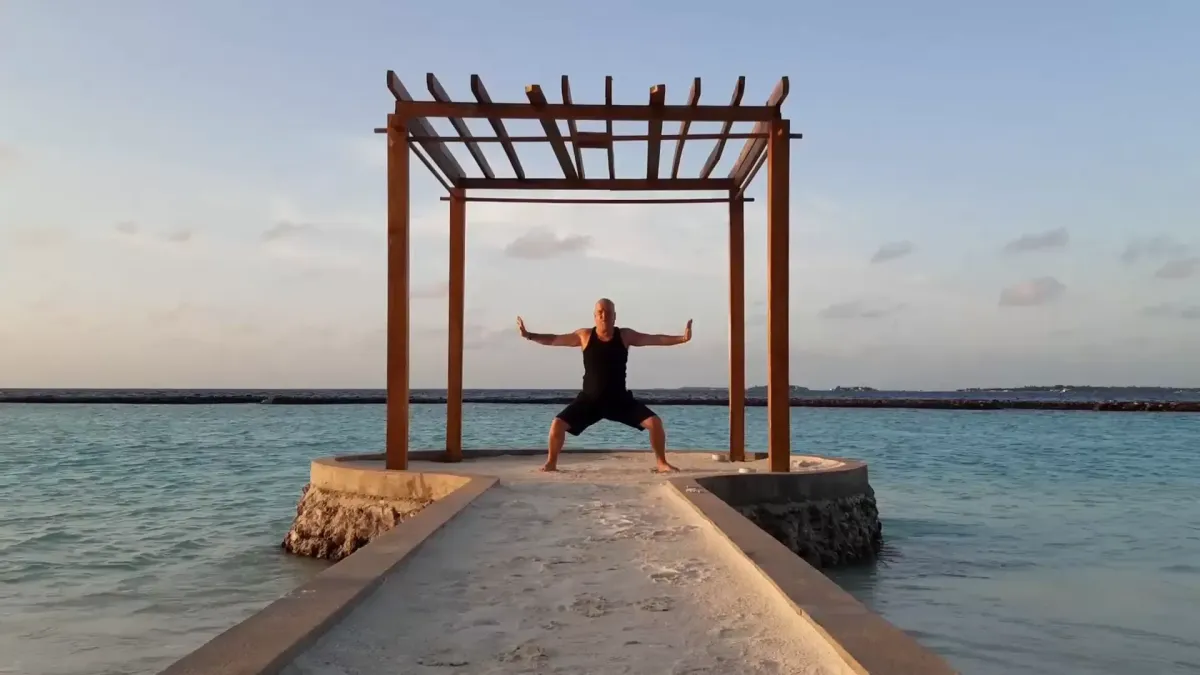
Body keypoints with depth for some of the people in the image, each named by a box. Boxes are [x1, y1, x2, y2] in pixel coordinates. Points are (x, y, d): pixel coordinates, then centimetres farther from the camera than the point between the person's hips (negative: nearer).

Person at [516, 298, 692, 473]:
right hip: (590, 399, 0)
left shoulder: (625, 335, -3)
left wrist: (682, 338, -18)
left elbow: (656, 339, -6)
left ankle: (661, 463, 5)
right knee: (558, 423, -14)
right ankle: (551, 463, 8)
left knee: (654, 422, -13)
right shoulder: (585, 336, -3)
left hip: (620, 399, 0)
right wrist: (529, 336, -10)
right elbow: (554, 339, 1)